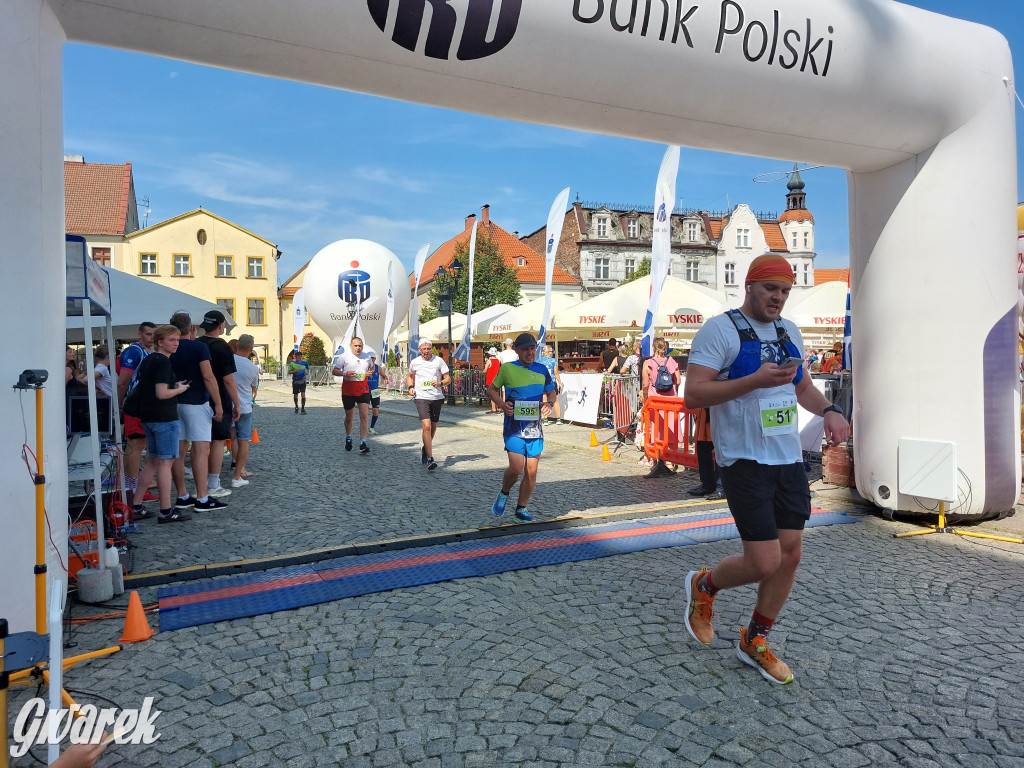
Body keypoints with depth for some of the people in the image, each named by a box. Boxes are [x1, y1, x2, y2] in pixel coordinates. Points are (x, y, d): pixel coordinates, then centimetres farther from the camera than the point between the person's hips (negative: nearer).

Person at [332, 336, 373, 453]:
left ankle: (363, 443, -10)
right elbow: (335, 371, -1)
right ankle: (348, 438, 36)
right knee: (349, 417, 10)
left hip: (363, 390, 2)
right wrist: (345, 373, -20)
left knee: (364, 415, -11)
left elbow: (370, 368, 25)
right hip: (348, 391, -2)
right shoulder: (344, 356, -3)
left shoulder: (366, 357, 8)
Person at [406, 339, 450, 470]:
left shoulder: (439, 361, 0)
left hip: (437, 397, 2)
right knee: (426, 426, -16)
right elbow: (410, 376, 24)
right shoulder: (414, 362, 4)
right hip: (421, 397, -1)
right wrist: (411, 387, 5)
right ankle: (430, 459, -15)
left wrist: (440, 383, -19)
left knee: (433, 427, 12)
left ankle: (425, 449, 39)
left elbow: (448, 379, 1)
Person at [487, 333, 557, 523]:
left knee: (531, 471, 5)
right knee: (516, 468, -14)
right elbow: (492, 389, 9)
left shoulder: (542, 370, 7)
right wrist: (501, 404, -10)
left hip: (535, 427, 3)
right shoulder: (507, 369, -1)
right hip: (513, 427, -3)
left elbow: (551, 392, 18)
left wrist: (549, 403, -4)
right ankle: (504, 493, 18)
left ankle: (521, 509, 21)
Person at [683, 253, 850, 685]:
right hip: (744, 461, -7)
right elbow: (693, 394, -19)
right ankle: (704, 585, 23)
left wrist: (829, 411, 4)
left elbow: (803, 388, 25)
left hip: (788, 459, 8)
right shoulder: (721, 330, -10)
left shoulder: (789, 333, 14)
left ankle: (754, 642, 28)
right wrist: (756, 380, -27)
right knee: (764, 563, -9)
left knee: (790, 555, 9)